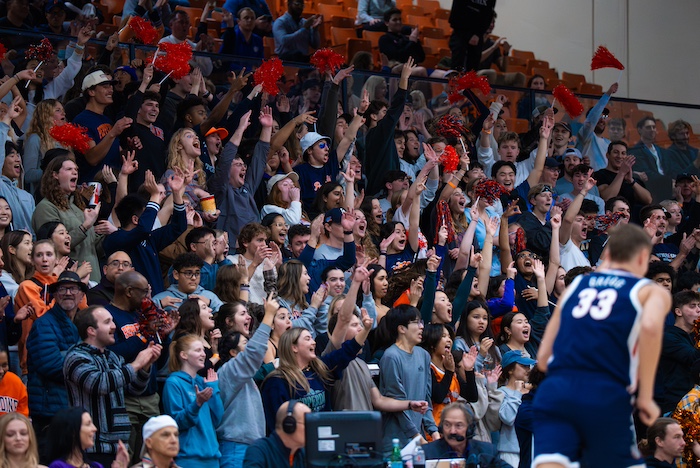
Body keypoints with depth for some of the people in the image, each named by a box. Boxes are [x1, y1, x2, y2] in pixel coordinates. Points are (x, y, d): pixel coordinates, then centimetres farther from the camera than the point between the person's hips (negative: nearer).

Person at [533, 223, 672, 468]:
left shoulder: (576, 285, 24)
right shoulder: (652, 291, 13)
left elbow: (543, 358, 20)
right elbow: (650, 326, -13)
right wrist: (645, 396, -6)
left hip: (554, 391, 3)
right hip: (606, 397, -3)